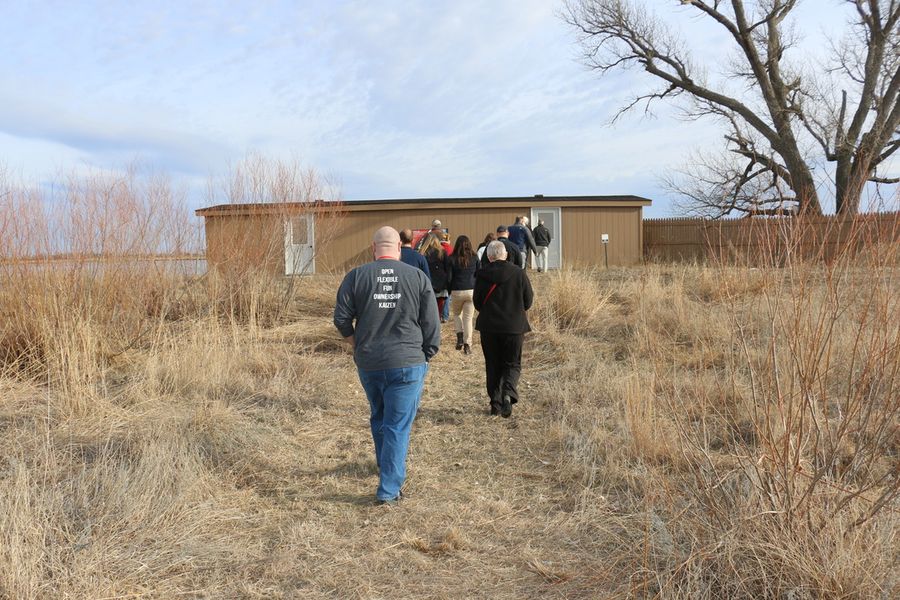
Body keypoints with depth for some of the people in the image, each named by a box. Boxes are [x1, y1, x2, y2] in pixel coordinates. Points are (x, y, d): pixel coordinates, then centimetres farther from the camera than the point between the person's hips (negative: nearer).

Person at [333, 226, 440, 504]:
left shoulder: (357, 276, -4)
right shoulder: (418, 277, -4)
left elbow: (341, 318, -2)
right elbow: (431, 324, -2)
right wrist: (427, 355, 11)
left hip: (368, 363, 2)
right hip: (408, 363, -2)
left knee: (378, 418, 24)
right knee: (398, 426, 4)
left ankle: (387, 467, 44)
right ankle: (389, 489, 4)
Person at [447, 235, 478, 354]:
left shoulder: (452, 259, -4)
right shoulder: (474, 258, 1)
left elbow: (449, 277, -2)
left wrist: (449, 290, 11)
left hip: (457, 291, -1)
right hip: (471, 291, 1)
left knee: (457, 314, 22)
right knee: (468, 318, 5)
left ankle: (460, 336, 4)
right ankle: (467, 345, 0)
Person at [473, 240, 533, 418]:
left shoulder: (482, 275, -6)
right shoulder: (519, 273, -6)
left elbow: (477, 303, 2)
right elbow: (528, 302, 1)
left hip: (489, 327, 1)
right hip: (514, 326, -1)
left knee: (493, 365, 12)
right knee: (512, 364, 10)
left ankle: (495, 403, 13)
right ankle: (508, 394, -14)